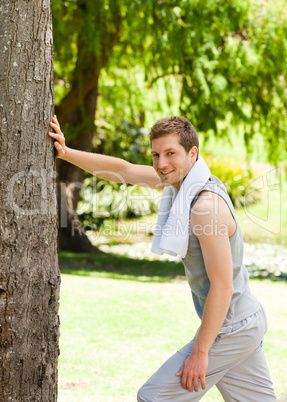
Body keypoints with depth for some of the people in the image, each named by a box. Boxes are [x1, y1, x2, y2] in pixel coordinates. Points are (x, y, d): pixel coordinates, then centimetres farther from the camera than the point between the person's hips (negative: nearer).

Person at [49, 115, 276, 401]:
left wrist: (200, 351, -20)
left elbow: (223, 286, -24)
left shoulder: (207, 205, -25)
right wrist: (66, 153, 0)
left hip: (229, 330, -9)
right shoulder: (183, 177, 3)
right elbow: (123, 170, 10)